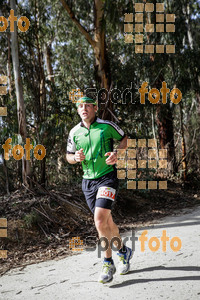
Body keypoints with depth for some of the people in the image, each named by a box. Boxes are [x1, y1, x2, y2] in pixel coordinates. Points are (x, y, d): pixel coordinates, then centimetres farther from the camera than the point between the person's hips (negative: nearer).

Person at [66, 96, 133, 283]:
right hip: (88, 180, 5)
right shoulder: (74, 132, 5)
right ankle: (123, 251, 36)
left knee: (100, 220, -18)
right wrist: (76, 158, -8)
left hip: (107, 177, -4)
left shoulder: (107, 126, -4)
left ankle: (108, 263, -2)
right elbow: (68, 156, 15)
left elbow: (124, 139, 10)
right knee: (106, 221, 13)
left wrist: (116, 154, -9)